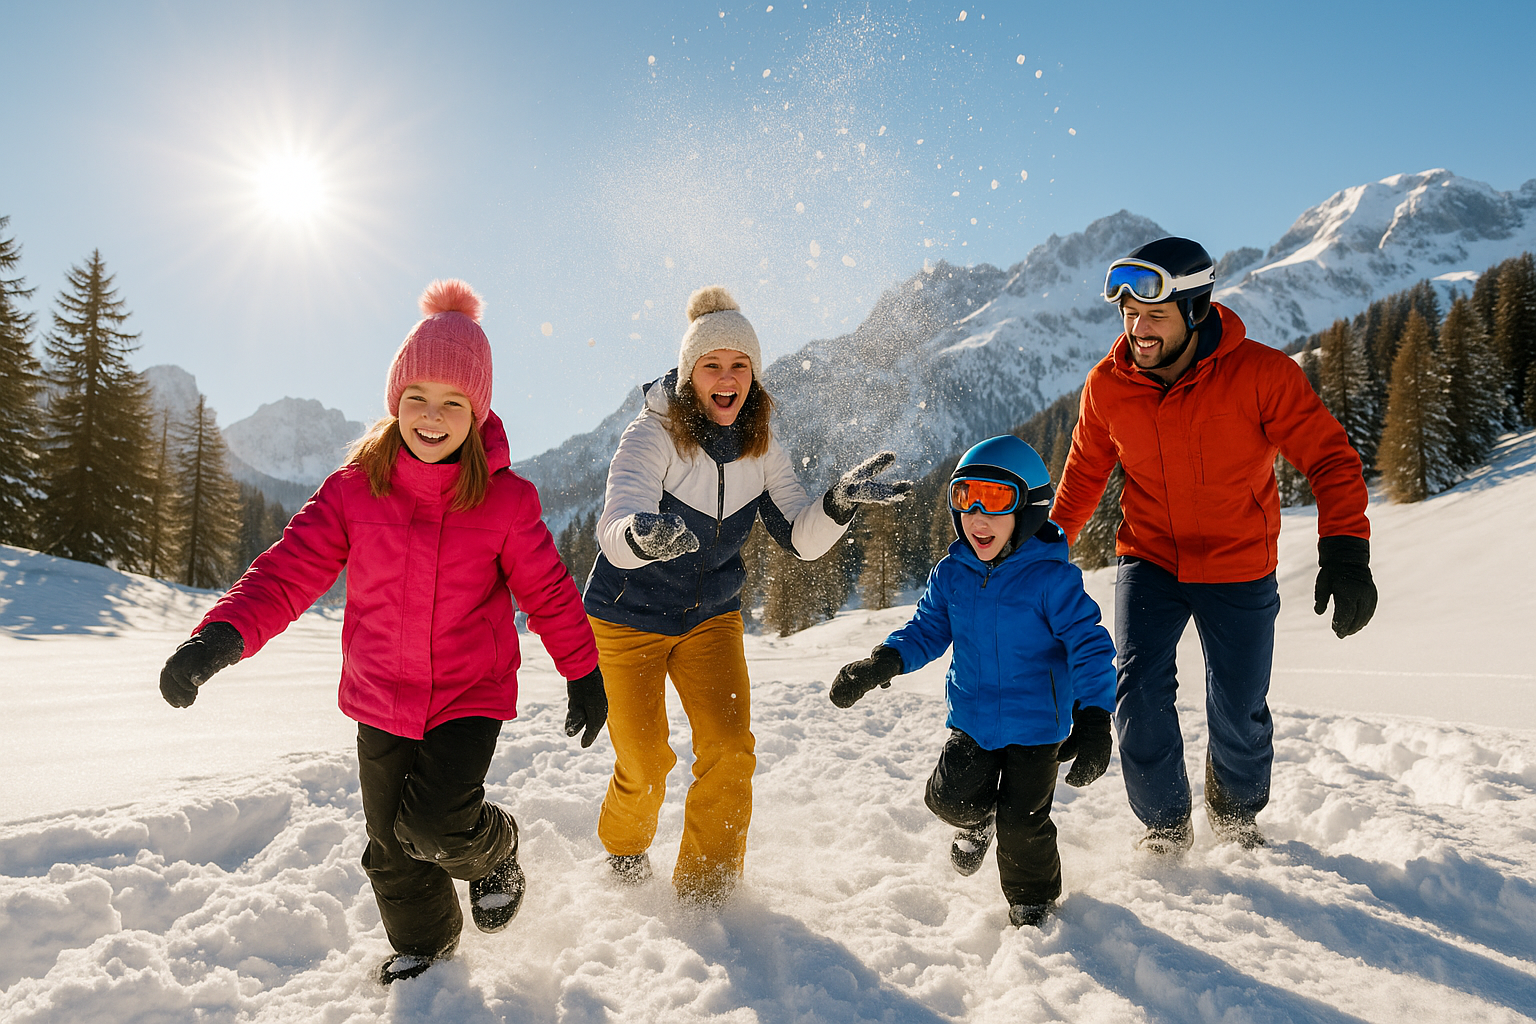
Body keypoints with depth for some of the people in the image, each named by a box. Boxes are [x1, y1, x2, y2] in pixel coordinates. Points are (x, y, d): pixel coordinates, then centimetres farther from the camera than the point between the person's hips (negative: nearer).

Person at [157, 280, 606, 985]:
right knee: (391, 844, 15)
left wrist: (585, 675, 2)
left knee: (434, 822, -17)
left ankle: (493, 851, 20)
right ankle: (424, 942, 44)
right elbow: (290, 569, -12)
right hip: (380, 699, 3)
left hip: (471, 696, -3)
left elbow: (549, 594, -4)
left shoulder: (506, 500, -13)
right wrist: (223, 634, -30)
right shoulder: (354, 488, -8)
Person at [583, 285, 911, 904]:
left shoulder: (760, 450, -7)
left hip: (710, 617, 4)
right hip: (627, 618, -3)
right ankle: (624, 853, 37)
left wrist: (839, 502, -30)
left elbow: (799, 539, -10)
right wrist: (640, 534, -61)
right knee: (645, 766, 3)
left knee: (730, 750, -10)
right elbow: (614, 532, -37)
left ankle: (704, 888, 10)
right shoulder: (653, 434, -23)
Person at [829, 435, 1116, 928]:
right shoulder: (951, 574, -3)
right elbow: (926, 629, 4)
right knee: (952, 796, -6)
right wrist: (881, 663, -14)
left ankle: (1033, 902, 31)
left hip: (1036, 725, -4)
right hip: (971, 718, 4)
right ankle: (977, 821, 33)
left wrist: (1093, 720, -24)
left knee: (1022, 824, 0)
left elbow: (1089, 646, -17)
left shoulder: (1052, 577, -18)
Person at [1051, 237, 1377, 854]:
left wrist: (1345, 551, -27)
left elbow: (1329, 458, -14)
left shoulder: (1262, 373, -19)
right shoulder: (1107, 386, -11)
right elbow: (1084, 474, 6)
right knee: (1139, 695, -12)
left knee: (1239, 715, 9)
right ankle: (1165, 824, 15)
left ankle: (1236, 815, 41)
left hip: (1239, 573, -1)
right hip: (1147, 563, 1)